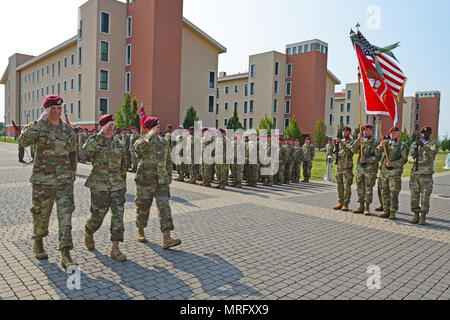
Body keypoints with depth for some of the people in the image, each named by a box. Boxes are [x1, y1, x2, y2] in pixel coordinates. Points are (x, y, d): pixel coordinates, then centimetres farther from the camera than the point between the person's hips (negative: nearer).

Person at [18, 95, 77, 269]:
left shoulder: (68, 130, 7)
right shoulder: (38, 127, -4)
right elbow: (24, 141, -25)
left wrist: (72, 177, 19)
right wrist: (40, 121, -26)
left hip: (64, 179, 2)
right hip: (42, 180, -2)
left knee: (65, 214, -8)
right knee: (41, 214, 11)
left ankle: (65, 256, -7)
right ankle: (38, 245, 38)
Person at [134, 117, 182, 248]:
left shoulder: (163, 142, 9)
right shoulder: (142, 141, -7)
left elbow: (168, 160, 21)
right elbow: (137, 148, -34)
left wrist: (169, 176, 23)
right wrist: (151, 135, -29)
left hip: (161, 181, 4)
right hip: (145, 181, -3)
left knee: (164, 207, -7)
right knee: (143, 207, 9)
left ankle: (167, 239, -10)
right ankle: (140, 231, 34)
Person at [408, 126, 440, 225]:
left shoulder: (434, 144, 2)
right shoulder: (414, 144, 12)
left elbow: (432, 154, -18)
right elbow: (409, 157, 5)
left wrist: (423, 146, -31)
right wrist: (413, 160, -17)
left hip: (427, 174, -3)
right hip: (414, 173, 3)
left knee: (425, 197, -2)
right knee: (414, 196, 5)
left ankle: (423, 217, 7)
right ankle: (416, 215, 15)